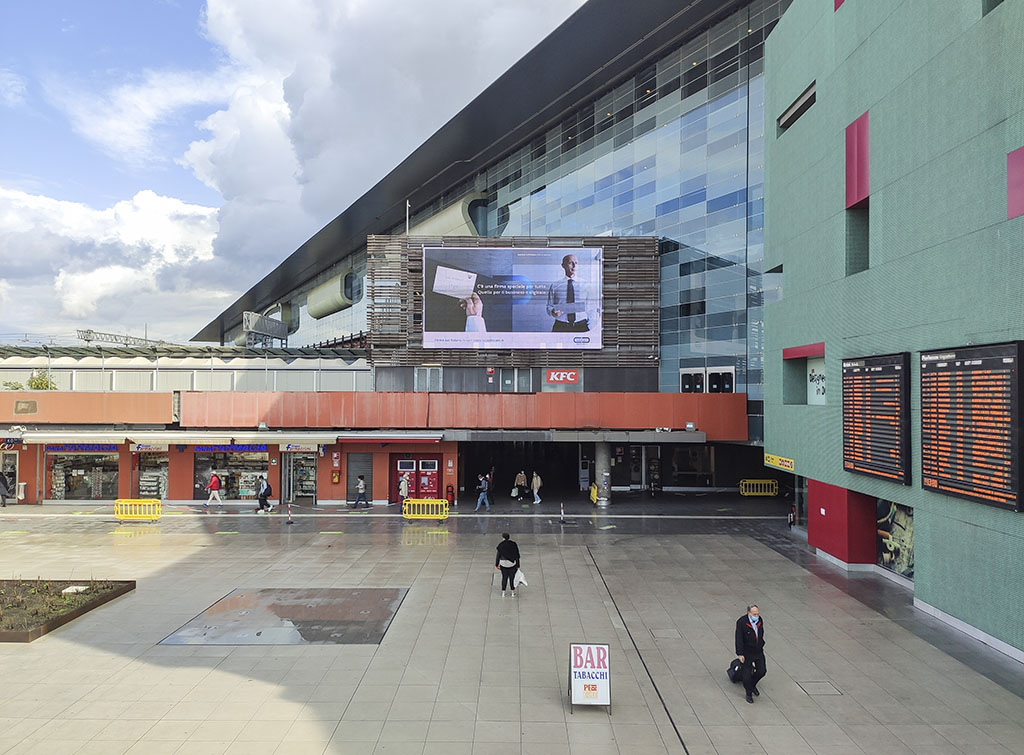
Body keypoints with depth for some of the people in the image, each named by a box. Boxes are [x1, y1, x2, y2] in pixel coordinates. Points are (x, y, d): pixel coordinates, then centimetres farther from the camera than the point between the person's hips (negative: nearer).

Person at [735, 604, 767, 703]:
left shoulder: (760, 620, -4)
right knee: (747, 674, 5)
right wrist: (740, 654, -20)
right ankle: (749, 693, 26)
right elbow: (739, 639, -20)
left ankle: (753, 685, 38)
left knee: (761, 671, 10)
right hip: (747, 653, -5)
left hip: (759, 651, 5)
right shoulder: (741, 622, -22)